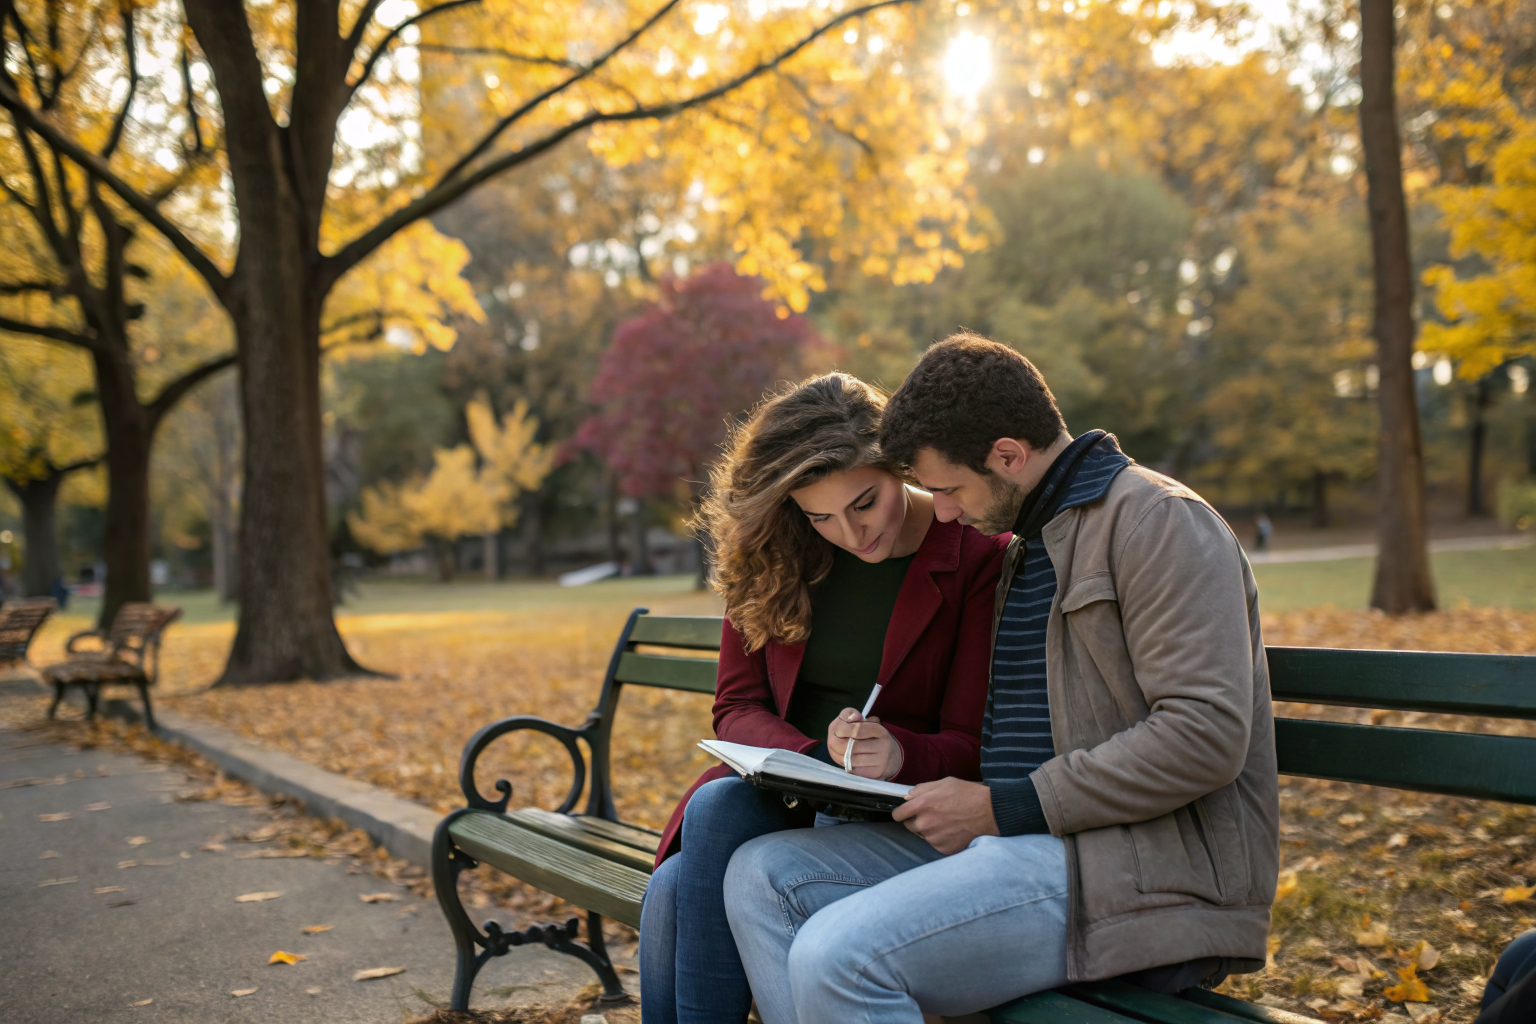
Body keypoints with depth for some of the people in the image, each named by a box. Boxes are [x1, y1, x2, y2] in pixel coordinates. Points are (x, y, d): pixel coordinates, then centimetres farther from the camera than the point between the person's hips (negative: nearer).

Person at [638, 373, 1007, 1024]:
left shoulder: (978, 558, -8)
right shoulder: (773, 554, 4)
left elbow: (973, 744, -5)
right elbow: (736, 706, 4)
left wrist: (899, 754, -27)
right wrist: (814, 756, -16)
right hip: (785, 788, 4)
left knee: (718, 812, -29)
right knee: (671, 893, -27)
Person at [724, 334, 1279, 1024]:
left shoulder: (1157, 520, -9)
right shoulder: (1025, 543, 21)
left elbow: (1205, 734, -19)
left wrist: (1003, 808, -15)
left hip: (1135, 870, -9)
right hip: (1013, 839, 10)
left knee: (837, 957, -28)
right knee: (761, 876, -2)